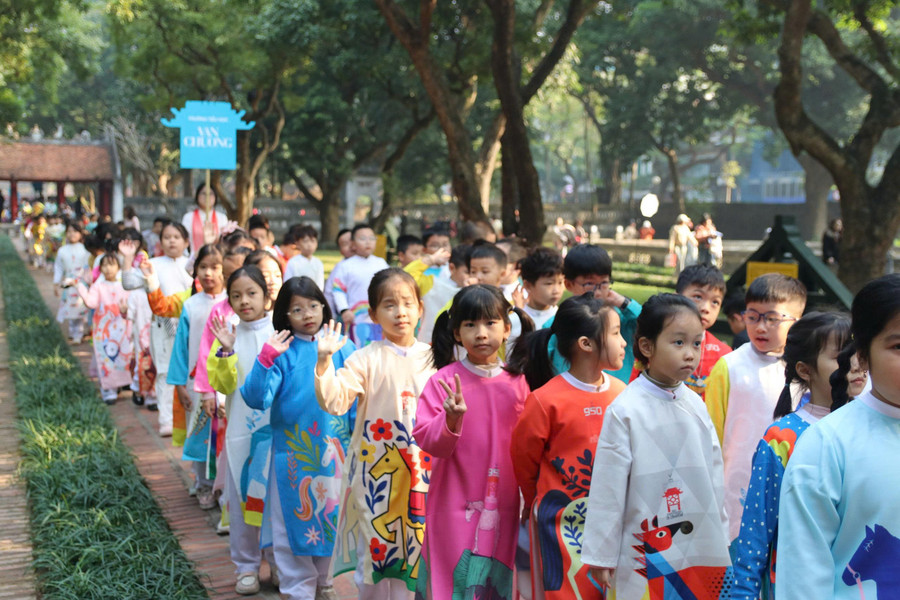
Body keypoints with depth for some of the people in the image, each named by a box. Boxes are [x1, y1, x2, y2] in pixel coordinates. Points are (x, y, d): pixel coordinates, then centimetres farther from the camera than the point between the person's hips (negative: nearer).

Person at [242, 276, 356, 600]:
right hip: (293, 455, -2)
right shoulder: (282, 352, -7)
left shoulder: (343, 350, -2)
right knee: (296, 523, 9)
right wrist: (266, 357, -27)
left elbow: (356, 402, 2)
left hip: (336, 451, 2)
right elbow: (256, 398, -16)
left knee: (333, 519, 15)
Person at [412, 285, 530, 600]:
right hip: (455, 505, -2)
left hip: (503, 506, 3)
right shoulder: (445, 380, -7)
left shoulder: (518, 382, 1)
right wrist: (452, 420, -28)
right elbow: (427, 440, -11)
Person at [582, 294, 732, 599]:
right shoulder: (625, 410, -13)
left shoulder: (696, 405, 2)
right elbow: (608, 488, -9)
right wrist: (600, 556, -5)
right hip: (646, 553, -5)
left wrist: (721, 536, 13)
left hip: (704, 548, 5)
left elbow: (714, 472, 10)